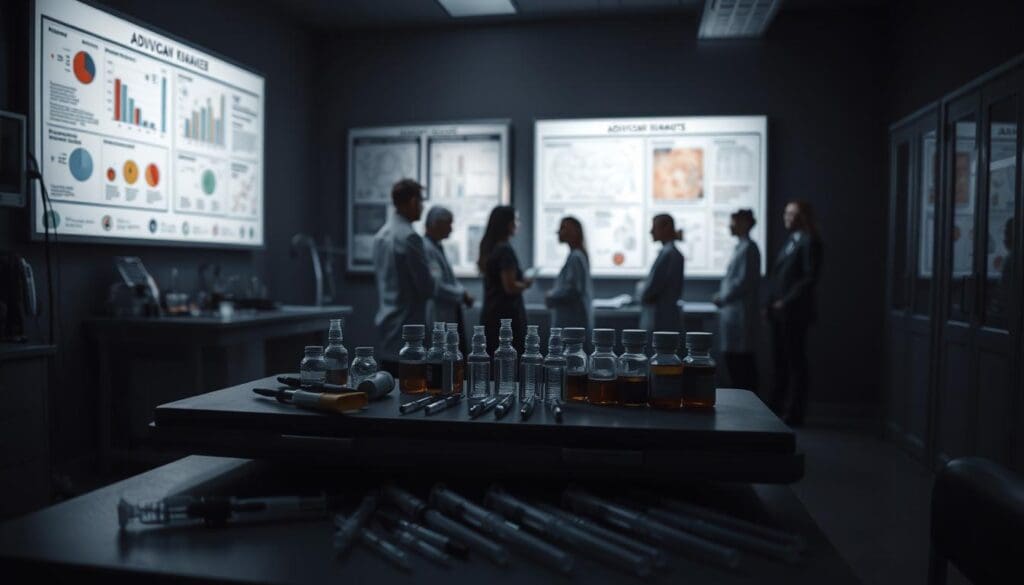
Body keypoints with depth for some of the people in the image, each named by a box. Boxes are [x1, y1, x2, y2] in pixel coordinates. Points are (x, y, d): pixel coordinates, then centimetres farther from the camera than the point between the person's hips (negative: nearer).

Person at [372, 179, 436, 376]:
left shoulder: (381, 234, 11)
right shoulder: (409, 237, -16)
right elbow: (427, 287, -15)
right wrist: (432, 284, 6)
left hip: (386, 326, 9)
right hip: (407, 330, -9)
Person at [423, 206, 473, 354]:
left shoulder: (438, 247, 14)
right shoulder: (426, 248, -18)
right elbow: (436, 287, -23)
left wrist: (462, 292, 3)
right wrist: (463, 295, -12)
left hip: (450, 317, 10)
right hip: (438, 321, -10)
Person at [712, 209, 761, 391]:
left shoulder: (748, 248, -13)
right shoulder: (741, 246, 16)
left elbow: (744, 281, -18)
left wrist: (722, 298, -10)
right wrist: (722, 295, 11)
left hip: (740, 313, -10)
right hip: (734, 312, 10)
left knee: (740, 360, -6)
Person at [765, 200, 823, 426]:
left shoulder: (809, 242, -8)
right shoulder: (790, 241, 18)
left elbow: (810, 278, -15)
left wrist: (785, 302, -16)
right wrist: (771, 304, 10)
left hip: (794, 312, -8)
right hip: (780, 313, 8)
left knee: (795, 363, -1)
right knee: (781, 362, 12)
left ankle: (793, 414, 6)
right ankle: (778, 409, 19)